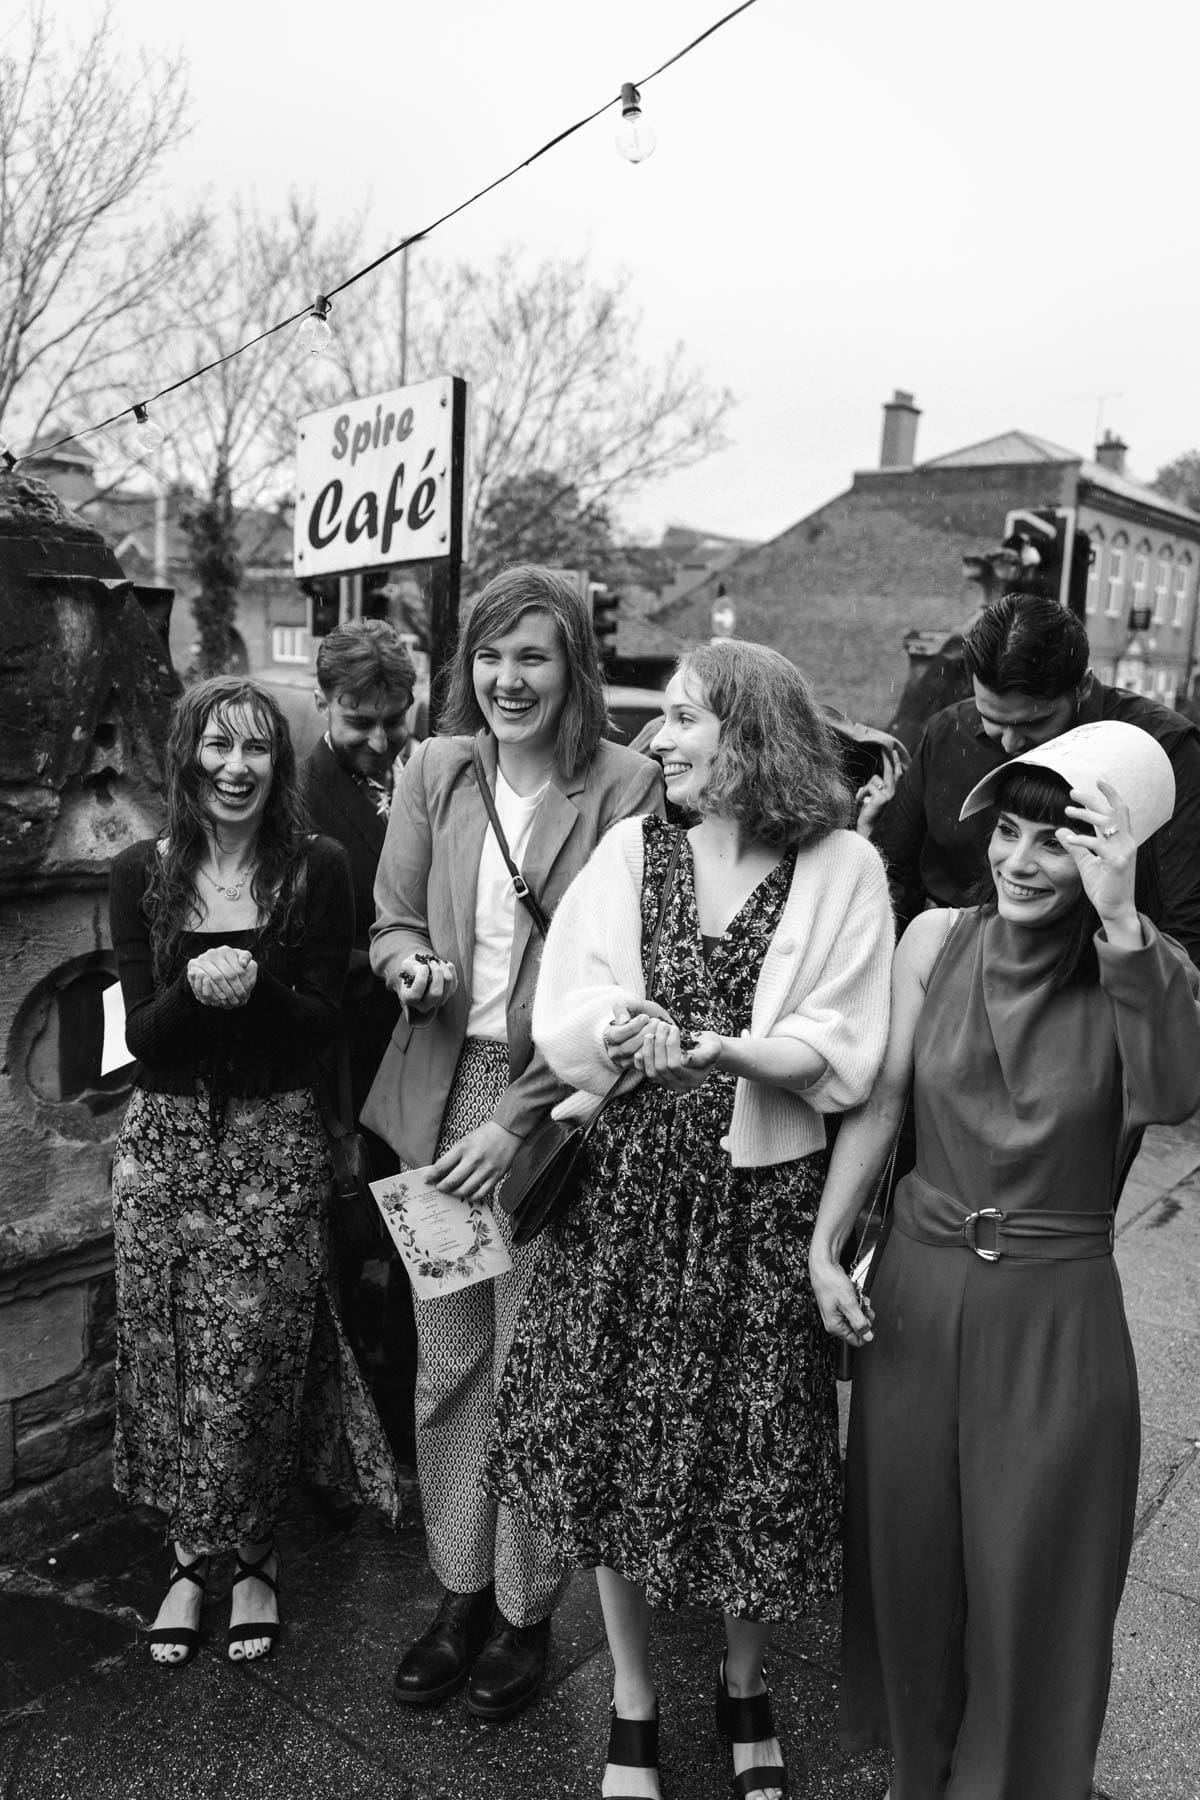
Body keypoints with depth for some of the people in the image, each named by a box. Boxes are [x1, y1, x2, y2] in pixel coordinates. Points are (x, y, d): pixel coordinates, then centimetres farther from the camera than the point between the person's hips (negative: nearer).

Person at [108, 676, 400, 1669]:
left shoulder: (317, 868, -4)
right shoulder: (142, 873, 0)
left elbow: (323, 1021, -5)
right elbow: (141, 1036, -2)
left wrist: (255, 985, -24)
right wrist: (194, 989, -23)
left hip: (277, 1140, -2)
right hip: (166, 1139, 2)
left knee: (257, 1357, 2)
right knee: (168, 1353, 8)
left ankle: (255, 1554, 25)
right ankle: (190, 1552, 29)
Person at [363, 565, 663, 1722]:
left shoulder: (624, 787, -9)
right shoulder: (432, 771, 4)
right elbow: (390, 920, 11)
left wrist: (520, 1118, -14)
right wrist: (408, 962, -13)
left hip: (555, 1106, -4)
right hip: (439, 1096, 4)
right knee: (446, 1362, 14)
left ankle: (525, 1609, 29)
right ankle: (460, 1589, 34)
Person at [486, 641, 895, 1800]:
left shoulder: (842, 870, -4)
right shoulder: (628, 849, 3)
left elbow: (842, 1054, -10)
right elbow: (565, 1015, -5)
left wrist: (713, 1048, -23)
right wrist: (621, 1032, -25)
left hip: (764, 1205, -2)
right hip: (629, 1192, 2)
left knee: (753, 1465, 10)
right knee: (613, 1450, 9)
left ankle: (745, 1689, 40)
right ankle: (632, 1706, 34)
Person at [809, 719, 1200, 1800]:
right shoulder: (938, 941, -6)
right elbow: (879, 1103, 0)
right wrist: (823, 1248, -2)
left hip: (1055, 1316, -3)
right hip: (915, 1291, 3)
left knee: (1031, 1591, 13)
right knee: (907, 1560, 21)